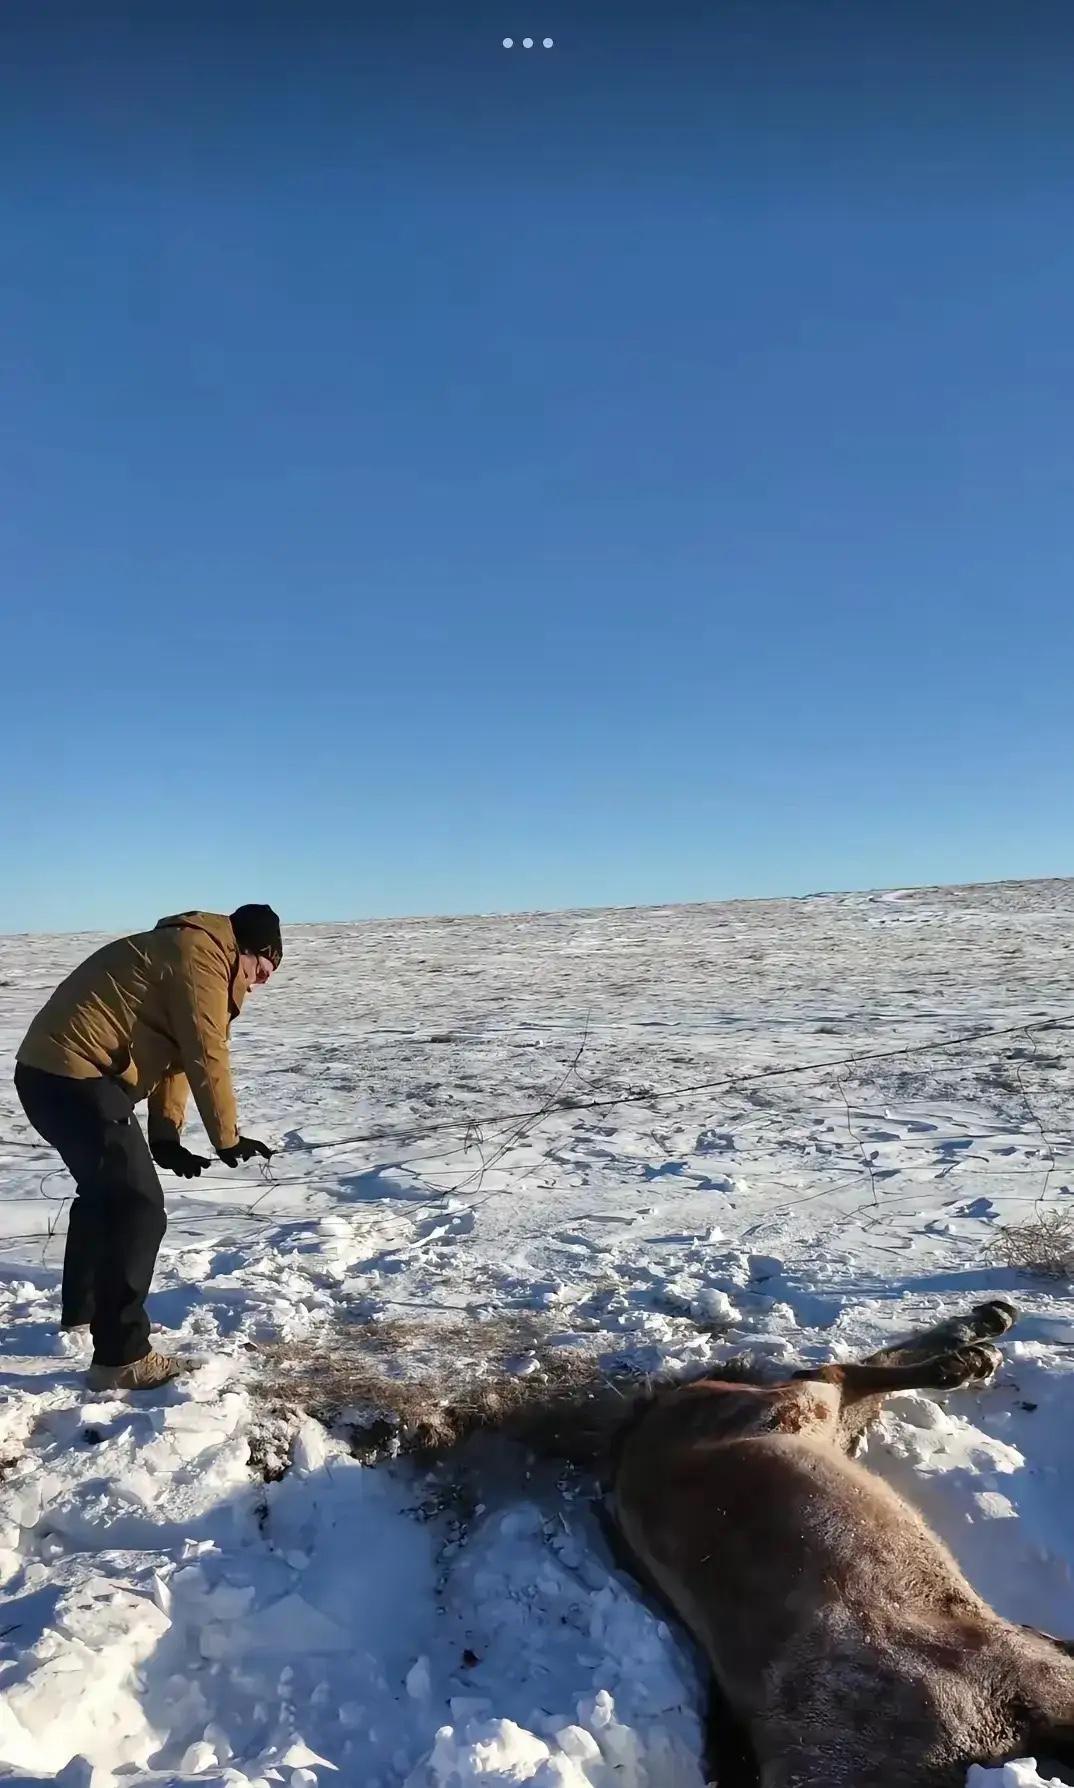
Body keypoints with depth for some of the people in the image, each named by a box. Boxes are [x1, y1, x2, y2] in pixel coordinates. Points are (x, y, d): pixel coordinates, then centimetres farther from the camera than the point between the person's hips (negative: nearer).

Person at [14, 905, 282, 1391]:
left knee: (104, 1191, 26)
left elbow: (171, 1053, 18)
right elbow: (206, 1058, -14)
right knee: (138, 1207, -8)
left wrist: (165, 1140, 12)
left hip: (47, 1072, 11)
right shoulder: (201, 956, -12)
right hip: (75, 1077, -11)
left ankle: (82, 1312, 43)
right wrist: (228, 1139, -4)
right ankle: (120, 1358, -3)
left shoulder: (183, 952, 21)